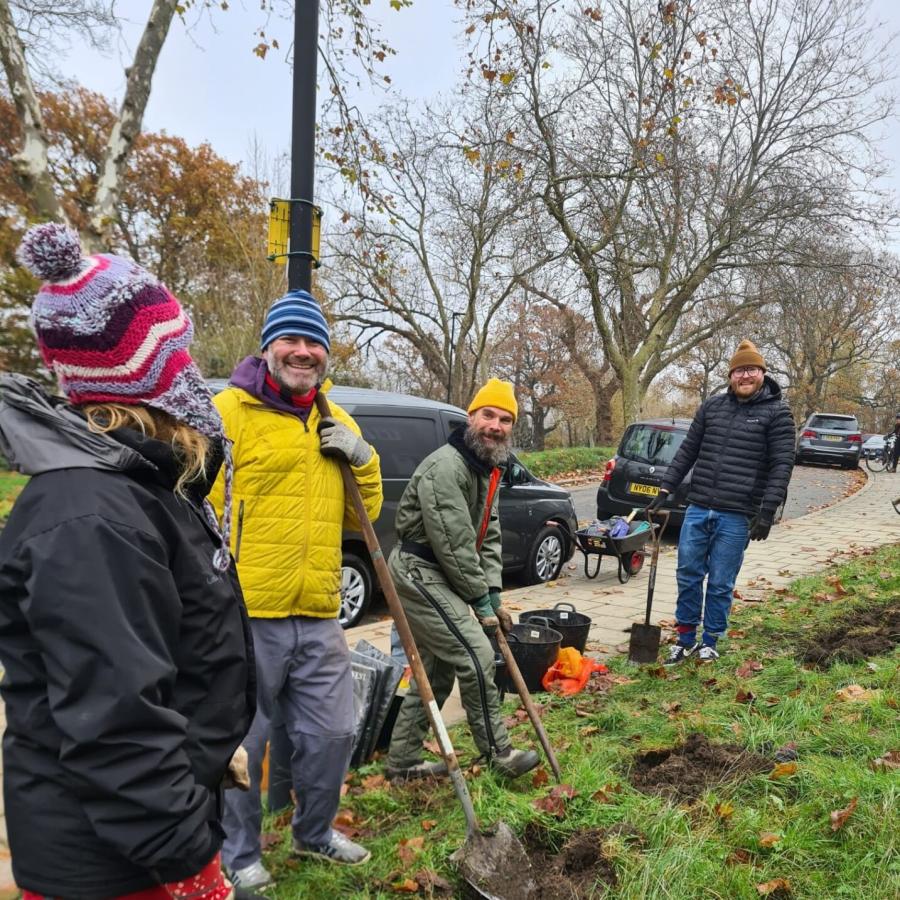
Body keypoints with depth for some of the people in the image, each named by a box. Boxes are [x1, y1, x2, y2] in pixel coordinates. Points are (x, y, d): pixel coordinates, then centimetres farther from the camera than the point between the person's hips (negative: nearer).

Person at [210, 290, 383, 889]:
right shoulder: (229, 410, -6)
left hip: (319, 618, 6)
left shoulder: (338, 425, 14)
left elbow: (362, 517, 17)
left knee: (333, 736, 16)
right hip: (246, 616, -5)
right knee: (241, 744, 10)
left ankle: (315, 833, 42)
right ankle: (240, 856, 34)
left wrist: (363, 460, 0)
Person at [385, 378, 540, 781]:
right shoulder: (445, 467, -22)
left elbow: (489, 536, 11)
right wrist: (481, 600, -13)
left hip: (433, 577, 10)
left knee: (436, 669, 14)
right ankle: (497, 752, 10)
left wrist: (493, 594, 2)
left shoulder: (488, 470, 10)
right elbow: (453, 543, -22)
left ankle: (403, 760, 26)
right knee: (476, 657, -7)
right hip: (419, 573, -10)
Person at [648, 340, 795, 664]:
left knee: (720, 584, 6)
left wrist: (767, 511, -14)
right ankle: (686, 638, 24)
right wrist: (666, 489, 8)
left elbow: (782, 464, -6)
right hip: (697, 509, 4)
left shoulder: (777, 412, -2)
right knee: (688, 575, 9)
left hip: (736, 516, -4)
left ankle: (710, 642, 24)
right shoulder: (712, 406, 10)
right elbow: (687, 451, 13)